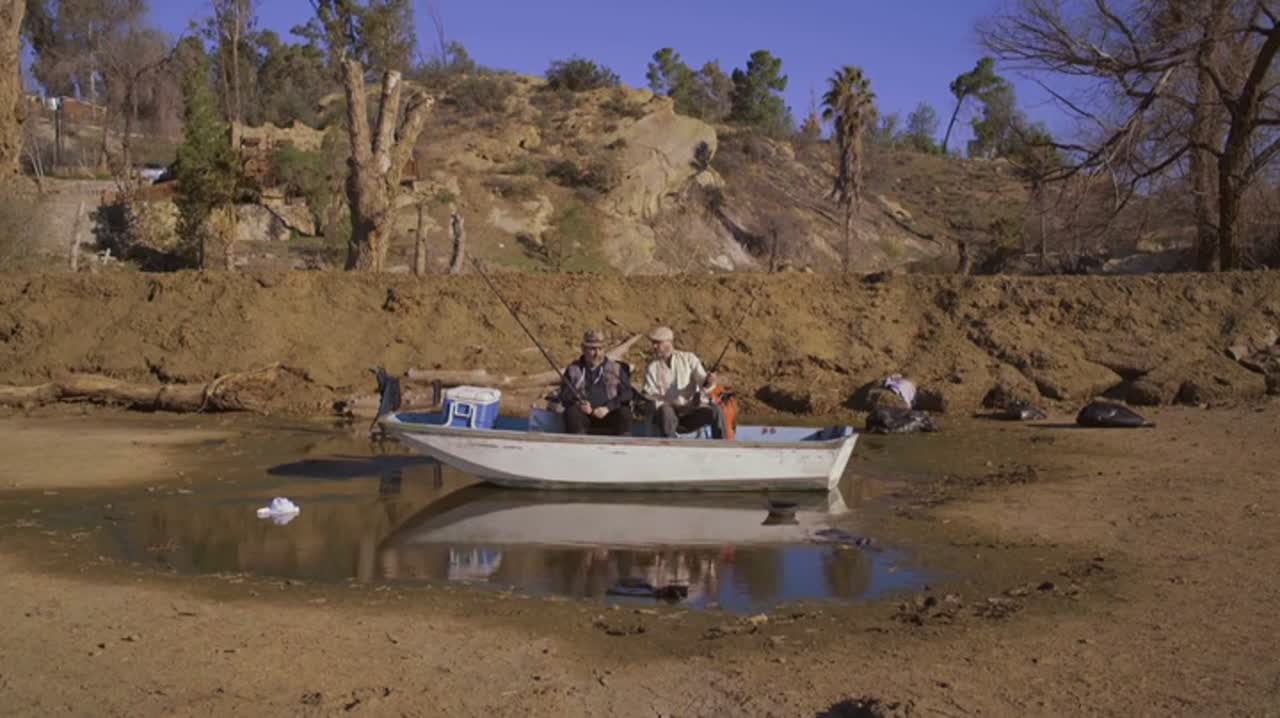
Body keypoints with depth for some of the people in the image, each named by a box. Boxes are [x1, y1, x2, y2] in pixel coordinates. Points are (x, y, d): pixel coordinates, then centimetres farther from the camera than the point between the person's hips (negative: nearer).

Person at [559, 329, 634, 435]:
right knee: (572, 413, -32)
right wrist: (578, 404, -16)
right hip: (584, 416, 0)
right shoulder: (573, 370, 14)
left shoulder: (616, 369, 14)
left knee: (624, 413, -30)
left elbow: (626, 394, 3)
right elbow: (564, 396, 7)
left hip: (609, 416, 0)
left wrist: (607, 408, -14)